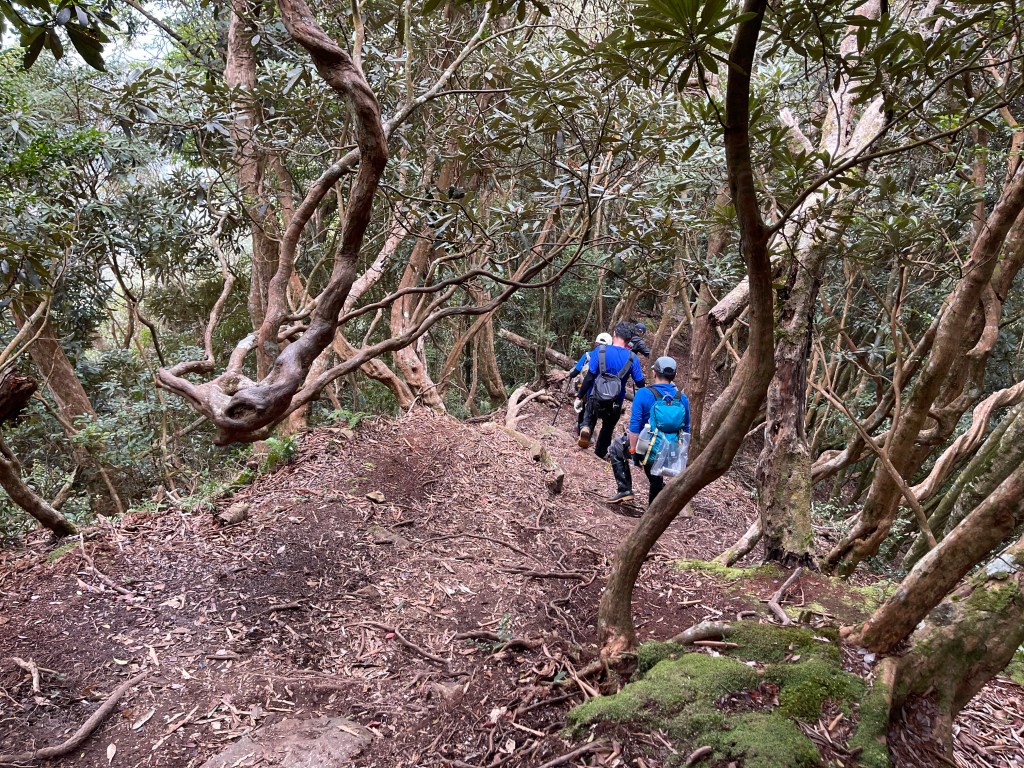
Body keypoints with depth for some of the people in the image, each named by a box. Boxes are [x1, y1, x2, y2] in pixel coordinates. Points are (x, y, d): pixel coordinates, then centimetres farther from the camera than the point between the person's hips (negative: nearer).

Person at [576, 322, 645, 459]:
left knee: (590, 415, 29)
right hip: (615, 404, 1)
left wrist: (579, 396, -5)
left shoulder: (600, 351, -13)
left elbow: (589, 377, -14)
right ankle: (599, 456, 38)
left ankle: (586, 428, -3)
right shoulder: (632, 358, -11)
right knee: (608, 429, 25)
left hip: (596, 399, -1)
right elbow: (640, 384, -6)